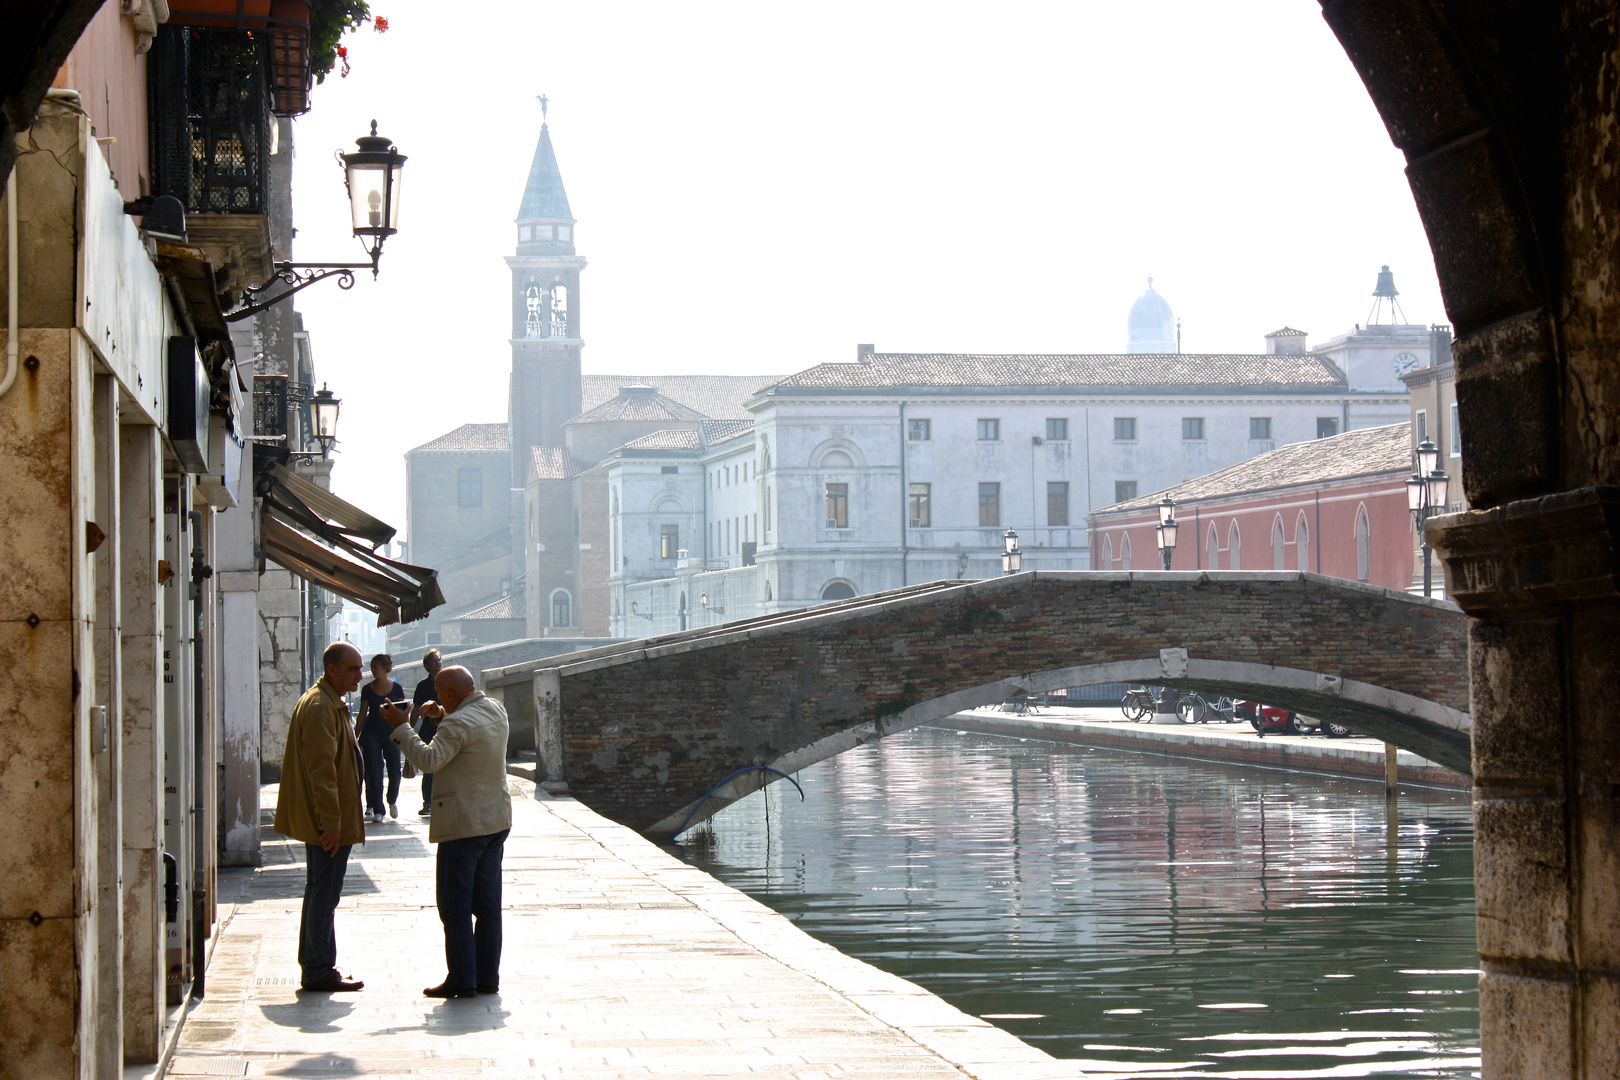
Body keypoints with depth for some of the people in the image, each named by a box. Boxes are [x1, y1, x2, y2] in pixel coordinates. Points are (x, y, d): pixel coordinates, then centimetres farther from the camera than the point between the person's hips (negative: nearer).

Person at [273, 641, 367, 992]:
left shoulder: (329, 703, 17)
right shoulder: (320, 707, -18)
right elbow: (321, 769, -23)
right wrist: (331, 823, -24)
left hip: (322, 822, 11)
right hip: (327, 821, -11)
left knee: (320, 893, 16)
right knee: (324, 894, -5)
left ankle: (315, 966, 23)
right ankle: (319, 971, -1)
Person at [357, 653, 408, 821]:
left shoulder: (396, 688, 4)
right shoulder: (367, 689, 4)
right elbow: (363, 714, 7)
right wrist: (358, 737, 4)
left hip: (391, 733, 0)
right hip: (371, 733, 0)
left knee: (395, 771, -4)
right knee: (374, 773, -5)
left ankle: (392, 801, 25)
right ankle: (378, 811, 0)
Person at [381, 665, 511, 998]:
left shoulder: (459, 723, -20)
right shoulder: (495, 711, 8)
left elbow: (429, 760, -24)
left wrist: (401, 727, -16)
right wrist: (442, 716, 14)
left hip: (463, 825, -9)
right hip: (496, 820, 9)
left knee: (455, 905, -3)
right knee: (487, 903, 11)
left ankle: (462, 979, -3)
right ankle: (487, 977, 13)